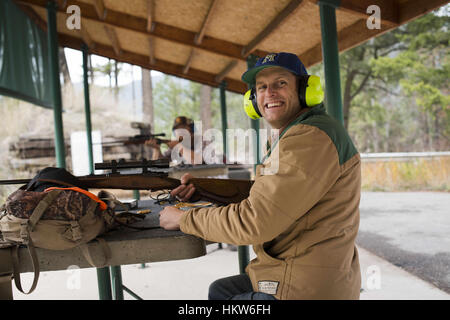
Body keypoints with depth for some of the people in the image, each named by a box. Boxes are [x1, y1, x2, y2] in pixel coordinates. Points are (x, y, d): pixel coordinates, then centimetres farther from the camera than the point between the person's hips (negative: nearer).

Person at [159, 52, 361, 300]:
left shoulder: (312, 137, -22)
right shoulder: (292, 136, 13)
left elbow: (254, 222, -26)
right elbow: (263, 200, 15)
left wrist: (183, 219, -12)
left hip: (301, 290, -10)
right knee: (219, 290, 25)